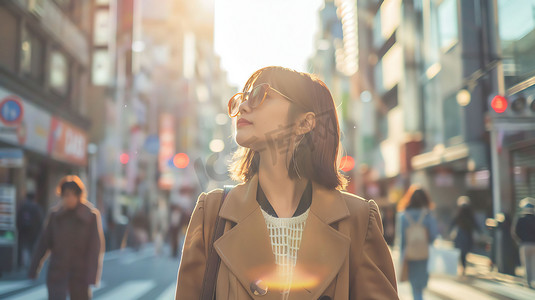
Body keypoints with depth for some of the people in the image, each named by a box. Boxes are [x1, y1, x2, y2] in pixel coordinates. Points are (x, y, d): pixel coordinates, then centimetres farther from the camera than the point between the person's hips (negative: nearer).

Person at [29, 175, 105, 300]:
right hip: (57, 273, 1)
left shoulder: (91, 215, -7)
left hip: (80, 274, -1)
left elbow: (96, 247, -8)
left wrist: (92, 276, -13)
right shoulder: (54, 214, -1)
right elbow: (43, 242, 4)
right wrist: (33, 269, 4)